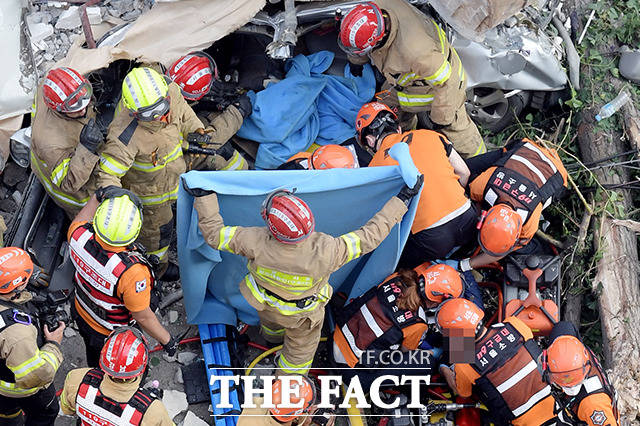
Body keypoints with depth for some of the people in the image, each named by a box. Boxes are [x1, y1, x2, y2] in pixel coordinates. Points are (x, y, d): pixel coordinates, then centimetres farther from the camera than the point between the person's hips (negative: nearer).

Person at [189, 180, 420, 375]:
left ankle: (272, 335, 74)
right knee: (301, 348, 29)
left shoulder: (258, 244, -43)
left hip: (265, 302, 2)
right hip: (303, 314, -2)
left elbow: (214, 234, -30)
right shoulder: (325, 253, -45)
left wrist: (204, 198, -21)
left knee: (271, 322, 39)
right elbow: (369, 237, -33)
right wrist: (401, 200, -26)